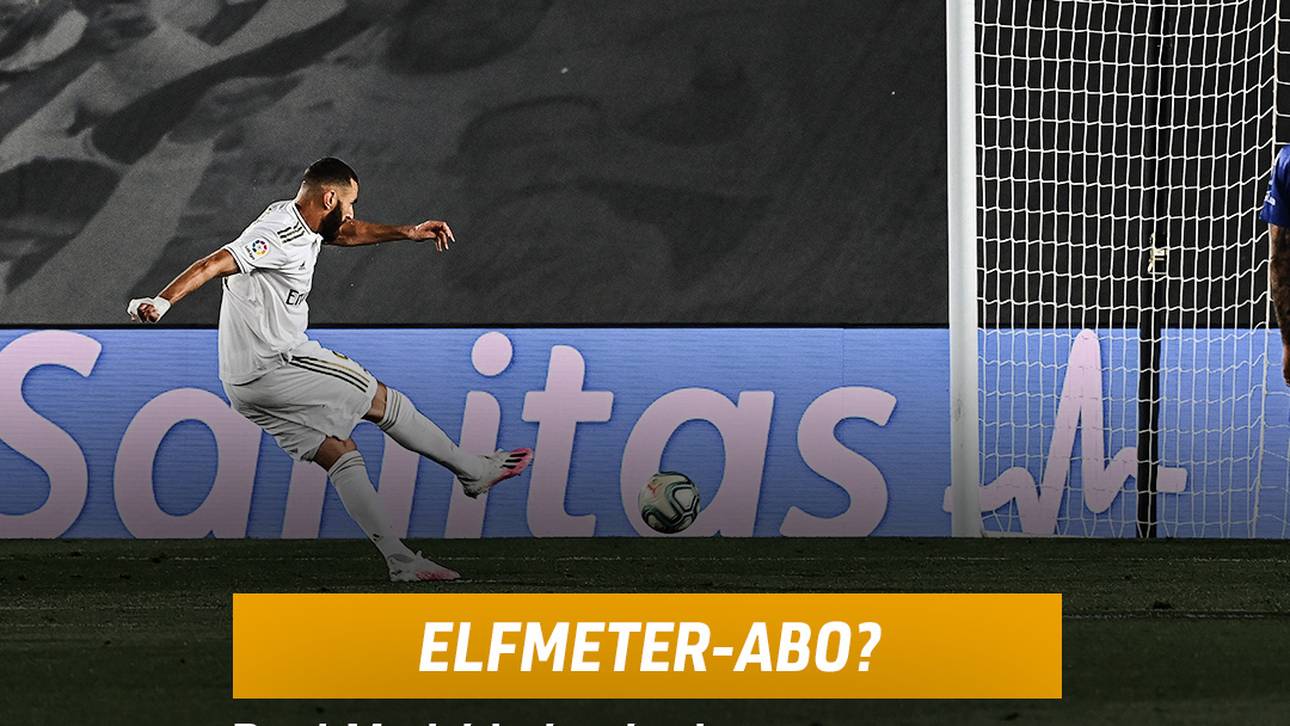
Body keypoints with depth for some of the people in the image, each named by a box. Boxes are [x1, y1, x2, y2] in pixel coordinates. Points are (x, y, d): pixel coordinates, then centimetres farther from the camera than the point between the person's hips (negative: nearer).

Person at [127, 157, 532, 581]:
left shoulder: (298, 221, 11)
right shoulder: (280, 236, -19)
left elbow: (349, 233, 30)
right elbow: (213, 265, -30)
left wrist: (408, 233, 22)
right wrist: (162, 302, -43)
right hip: (275, 367, -10)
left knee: (340, 453, 8)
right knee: (383, 401, 2)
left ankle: (400, 561, 6)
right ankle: (475, 471, 17)